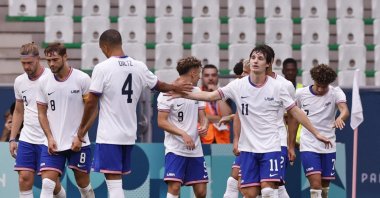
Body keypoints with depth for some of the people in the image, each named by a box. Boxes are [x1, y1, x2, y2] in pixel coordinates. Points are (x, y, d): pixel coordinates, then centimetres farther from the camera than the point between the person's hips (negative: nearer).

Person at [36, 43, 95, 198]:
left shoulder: (82, 79, -7)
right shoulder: (44, 82, 2)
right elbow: (42, 113, 9)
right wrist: (50, 137, -4)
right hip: (53, 143, 2)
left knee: (84, 185, 10)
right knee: (47, 185, -11)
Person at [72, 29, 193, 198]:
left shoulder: (102, 68, -11)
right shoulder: (139, 67, 5)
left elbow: (91, 103, -9)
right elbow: (159, 86, 23)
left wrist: (81, 132, 2)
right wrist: (174, 87, 45)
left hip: (109, 136, -6)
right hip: (129, 135, 6)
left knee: (113, 183, -7)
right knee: (116, 182, 16)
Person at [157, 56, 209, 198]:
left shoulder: (197, 92, 12)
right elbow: (161, 122, -12)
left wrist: (204, 126, -8)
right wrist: (183, 134, -22)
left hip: (195, 149, 6)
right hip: (175, 149, -6)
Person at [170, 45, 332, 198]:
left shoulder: (277, 87, -3)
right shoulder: (238, 85, 0)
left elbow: (295, 111, 2)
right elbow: (211, 96, -2)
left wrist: (316, 133, 1)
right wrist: (184, 94, -13)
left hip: (270, 147, -2)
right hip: (247, 148, 2)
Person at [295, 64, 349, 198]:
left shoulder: (335, 93, -6)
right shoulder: (301, 94, -2)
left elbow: (345, 110, -25)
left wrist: (340, 118, -49)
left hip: (328, 147, 1)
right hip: (308, 146, -1)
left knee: (325, 185, 11)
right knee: (315, 182, -17)